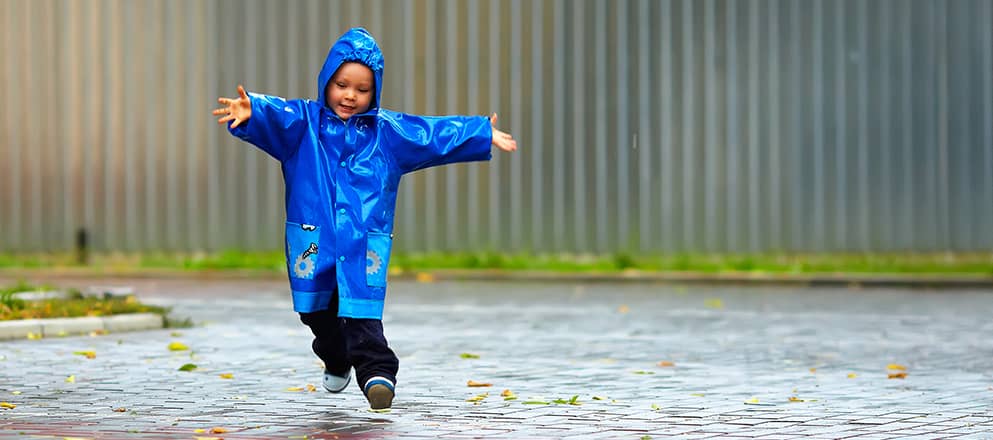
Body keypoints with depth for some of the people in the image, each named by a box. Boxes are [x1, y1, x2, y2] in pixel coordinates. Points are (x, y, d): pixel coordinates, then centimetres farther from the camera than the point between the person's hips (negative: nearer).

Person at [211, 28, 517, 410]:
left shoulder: (388, 131, 9)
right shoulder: (304, 121, 4)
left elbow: (436, 134, 11)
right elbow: (276, 115, -16)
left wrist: (484, 135, 7)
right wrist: (250, 111, -39)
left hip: (365, 241, -1)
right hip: (312, 237, 1)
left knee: (362, 310, -15)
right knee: (317, 312, 14)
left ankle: (376, 371, -17)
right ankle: (336, 361, 39)